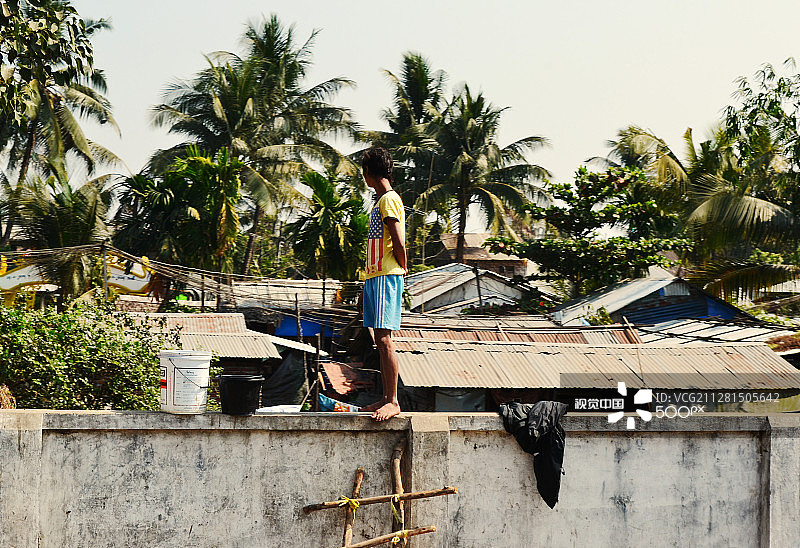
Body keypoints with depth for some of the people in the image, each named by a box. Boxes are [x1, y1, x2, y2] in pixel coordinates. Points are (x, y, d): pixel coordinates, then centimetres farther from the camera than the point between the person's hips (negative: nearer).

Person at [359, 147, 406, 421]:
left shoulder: (389, 200, -10)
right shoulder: (379, 201, 20)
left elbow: (399, 242, -18)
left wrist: (402, 268, -2)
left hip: (387, 277, -10)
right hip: (375, 277, 10)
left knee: (384, 339, -12)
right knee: (380, 340, 9)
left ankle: (393, 401, -13)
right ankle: (386, 399, 11)